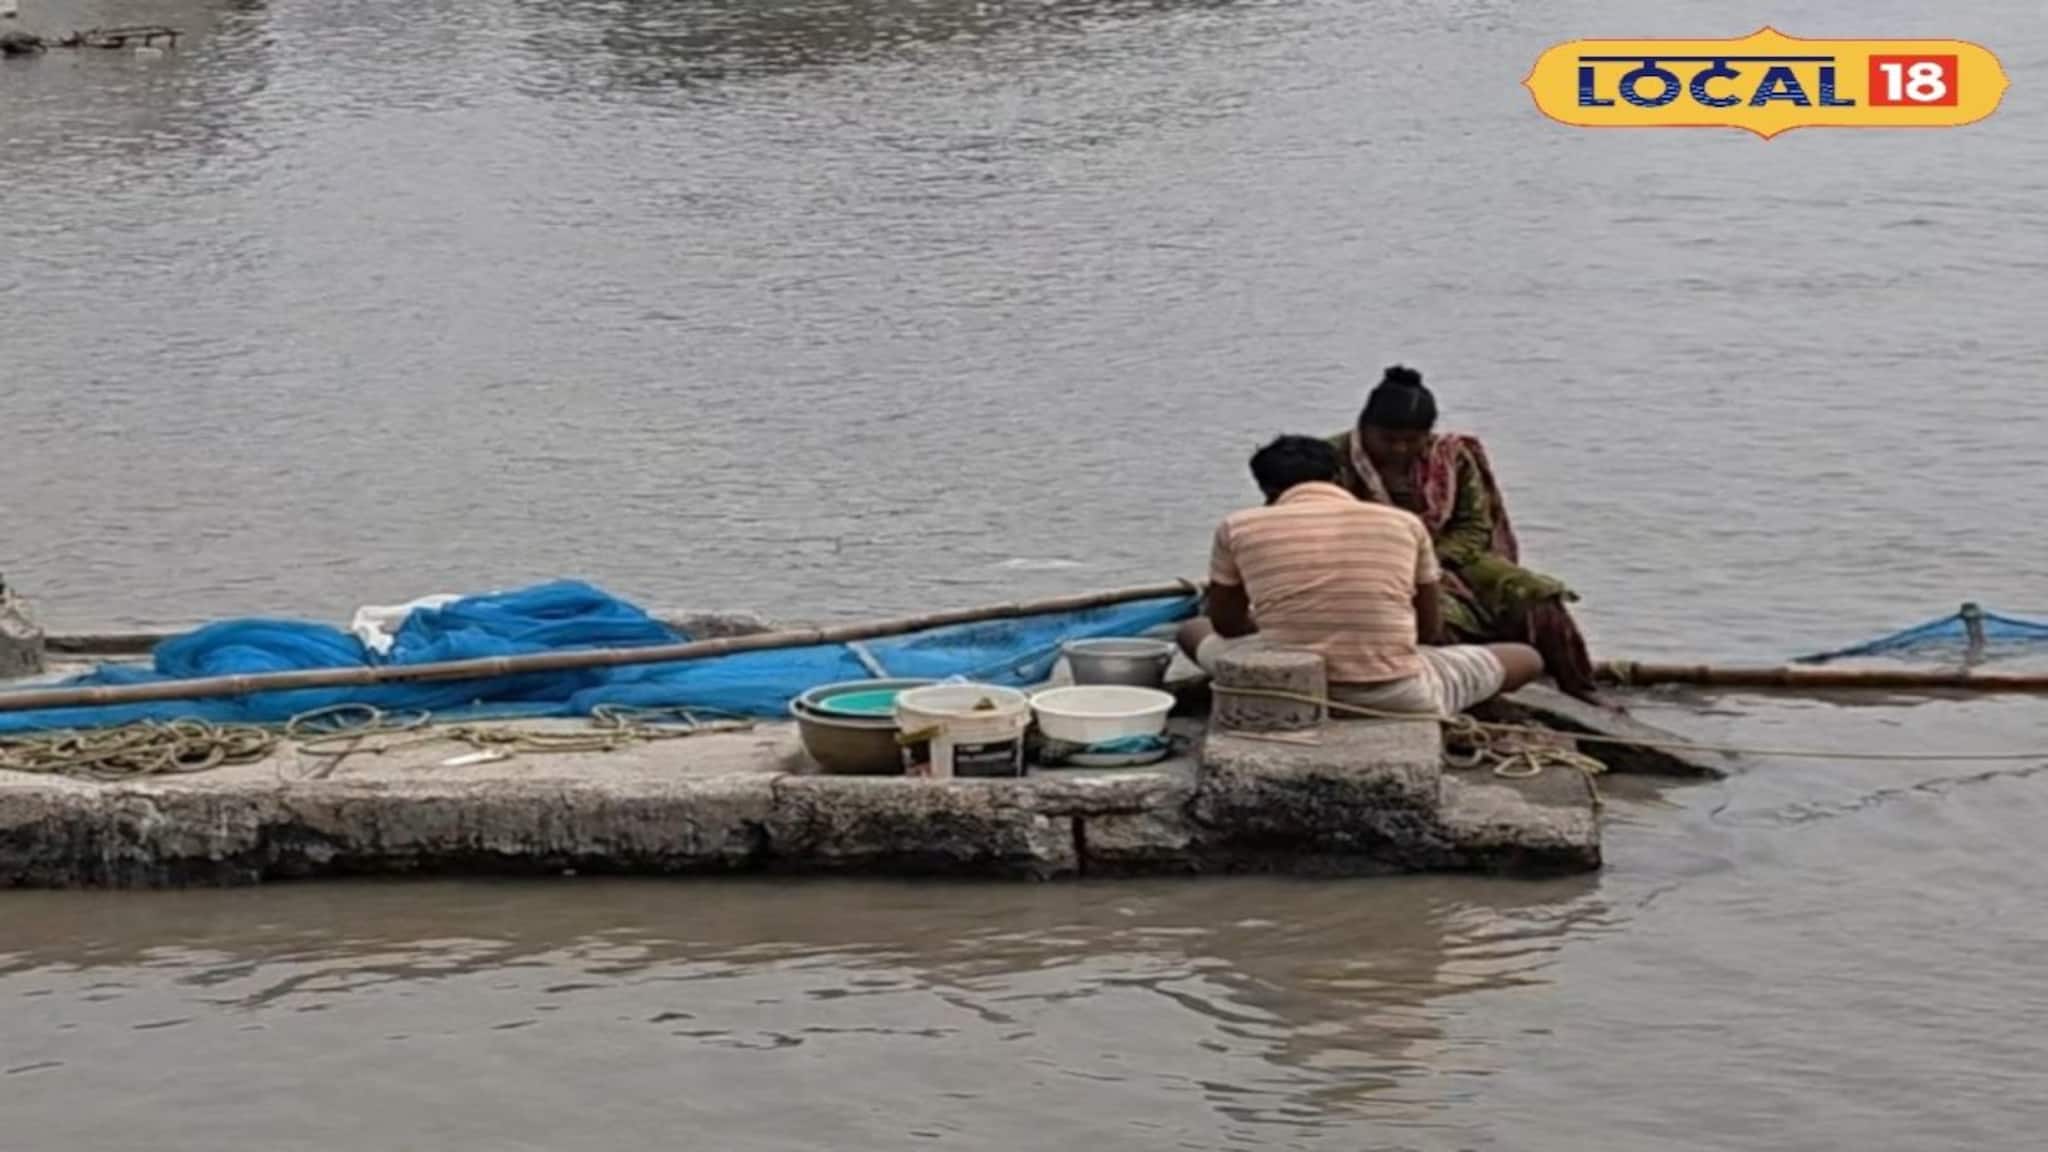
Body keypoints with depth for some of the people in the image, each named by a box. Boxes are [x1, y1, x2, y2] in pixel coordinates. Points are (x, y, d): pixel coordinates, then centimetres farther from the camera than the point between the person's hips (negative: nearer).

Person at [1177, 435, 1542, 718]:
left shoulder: (1238, 528, 1)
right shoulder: (1403, 523, 4)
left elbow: (1226, 624, 15)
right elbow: (1430, 628, 13)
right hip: (1398, 701, 2)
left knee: (1193, 632, 30)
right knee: (1526, 658, 26)